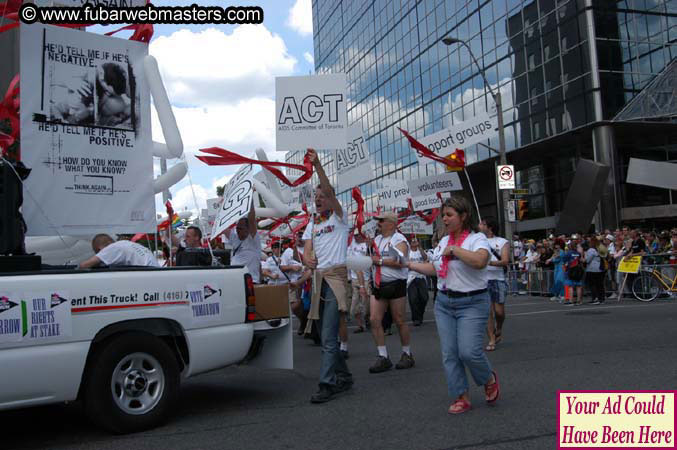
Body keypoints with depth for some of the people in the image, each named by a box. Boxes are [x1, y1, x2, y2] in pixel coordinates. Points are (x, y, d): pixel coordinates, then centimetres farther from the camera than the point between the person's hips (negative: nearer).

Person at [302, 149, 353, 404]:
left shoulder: (339, 218, 2)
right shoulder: (312, 224, 19)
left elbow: (329, 191, -15)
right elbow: (307, 250, 8)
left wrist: (317, 165, -24)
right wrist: (308, 259, -15)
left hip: (336, 276, -7)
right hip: (318, 278, 7)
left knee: (329, 337, -14)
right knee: (326, 335, 12)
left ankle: (327, 384, -12)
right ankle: (344, 377, 25)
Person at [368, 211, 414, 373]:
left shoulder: (399, 240, -8)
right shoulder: (376, 239, 15)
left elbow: (400, 262, -22)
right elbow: (371, 259, 30)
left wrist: (380, 261, -15)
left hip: (395, 285, -7)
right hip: (378, 286, 7)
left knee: (399, 321, 3)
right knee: (374, 320, -2)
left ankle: (407, 355, 21)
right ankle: (383, 357, 6)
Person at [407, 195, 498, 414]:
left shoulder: (477, 238, -10)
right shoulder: (444, 241, 12)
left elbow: (479, 261, -31)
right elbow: (433, 268, 19)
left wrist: (454, 249, -19)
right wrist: (407, 264, 12)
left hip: (471, 304, -6)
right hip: (444, 303, 7)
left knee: (469, 351, -13)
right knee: (449, 353, 3)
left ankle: (490, 379, 19)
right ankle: (461, 397, 16)